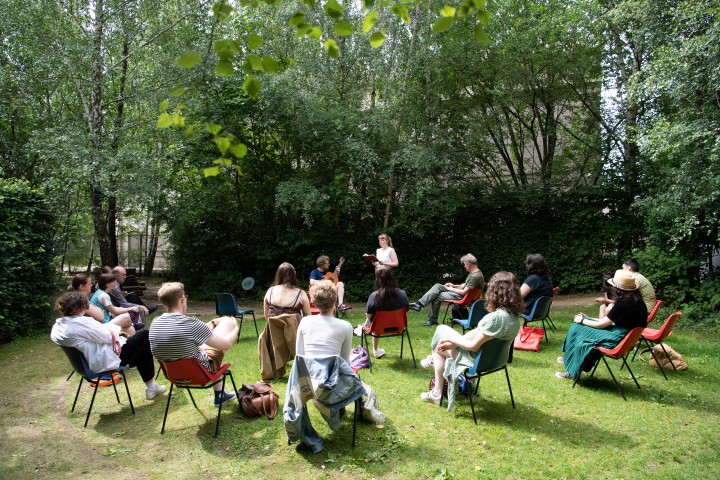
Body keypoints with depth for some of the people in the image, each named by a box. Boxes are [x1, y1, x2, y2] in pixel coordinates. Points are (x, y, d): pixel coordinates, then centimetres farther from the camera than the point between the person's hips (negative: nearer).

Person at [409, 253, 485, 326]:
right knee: (437, 286, -2)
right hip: (460, 291, 10)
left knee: (437, 296, -9)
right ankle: (420, 303, -7)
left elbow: (464, 292, -25)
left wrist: (452, 289, -10)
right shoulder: (473, 273, 8)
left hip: (461, 296, -10)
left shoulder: (476, 276, -24)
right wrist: (454, 286, 10)